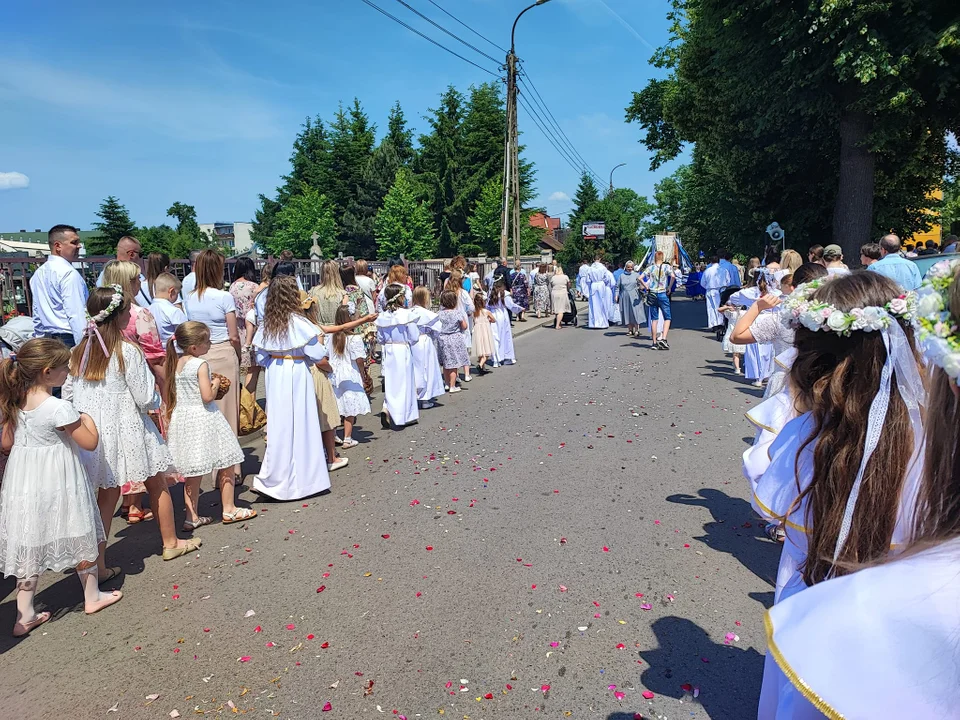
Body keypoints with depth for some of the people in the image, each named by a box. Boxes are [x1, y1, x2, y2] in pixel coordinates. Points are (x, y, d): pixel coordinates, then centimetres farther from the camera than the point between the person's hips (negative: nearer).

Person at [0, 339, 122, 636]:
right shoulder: (59, 408, -22)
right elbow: (90, 442, -16)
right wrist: (87, 419, 0)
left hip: (24, 484, 7)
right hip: (57, 484, -6)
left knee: (29, 545, 14)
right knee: (81, 536, 13)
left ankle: (24, 614, 22)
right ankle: (92, 597, 29)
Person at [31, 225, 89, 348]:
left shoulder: (38, 274, 14)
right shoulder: (69, 274, -13)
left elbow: (37, 315, 18)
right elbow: (76, 315, -19)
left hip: (47, 338, 9)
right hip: (69, 339, -9)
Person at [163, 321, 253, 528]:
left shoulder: (175, 364, 5)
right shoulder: (200, 364, -16)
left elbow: (166, 397, 12)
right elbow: (208, 396, -20)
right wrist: (216, 383, -1)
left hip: (182, 417, 7)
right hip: (203, 418, -7)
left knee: (192, 471, 14)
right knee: (225, 465, 8)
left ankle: (191, 517, 19)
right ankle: (229, 509, 16)